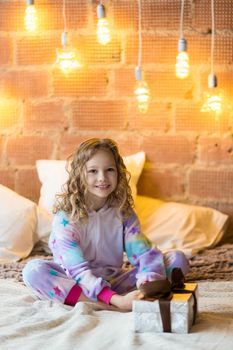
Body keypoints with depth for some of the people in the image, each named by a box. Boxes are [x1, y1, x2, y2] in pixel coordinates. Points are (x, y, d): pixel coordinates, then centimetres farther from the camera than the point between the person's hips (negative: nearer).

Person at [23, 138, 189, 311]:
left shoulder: (123, 211, -3)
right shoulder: (66, 216, -16)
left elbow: (145, 253, -12)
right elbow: (79, 270, -24)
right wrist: (116, 300, -39)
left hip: (115, 282, 3)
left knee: (178, 259, -10)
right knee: (33, 270, -34)